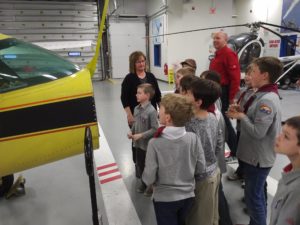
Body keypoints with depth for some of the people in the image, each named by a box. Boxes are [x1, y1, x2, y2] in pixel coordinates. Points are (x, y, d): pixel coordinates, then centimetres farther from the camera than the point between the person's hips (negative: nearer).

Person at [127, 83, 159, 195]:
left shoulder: (151, 111, -22)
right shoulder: (136, 108, 1)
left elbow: (155, 129, -21)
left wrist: (141, 135, -23)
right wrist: (131, 132, -4)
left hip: (148, 144, -7)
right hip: (138, 143, 7)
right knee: (140, 165, 20)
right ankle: (143, 183, 41)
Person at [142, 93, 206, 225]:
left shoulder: (155, 143, -24)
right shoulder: (193, 138, -16)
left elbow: (149, 178, -19)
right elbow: (201, 169, -6)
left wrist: (145, 177, 3)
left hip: (164, 199, -3)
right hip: (188, 196, 3)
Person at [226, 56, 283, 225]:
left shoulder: (267, 100, -25)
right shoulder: (264, 95, 5)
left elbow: (258, 132, -28)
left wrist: (241, 116, -16)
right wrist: (241, 113, -4)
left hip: (258, 157, -10)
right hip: (255, 155, 10)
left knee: (253, 196, 7)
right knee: (257, 193, 25)